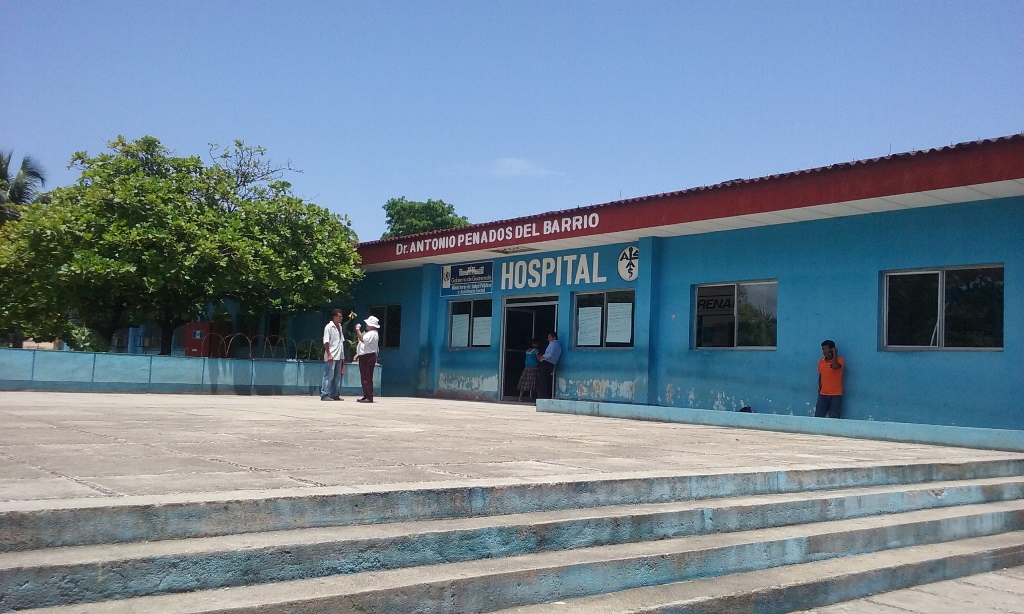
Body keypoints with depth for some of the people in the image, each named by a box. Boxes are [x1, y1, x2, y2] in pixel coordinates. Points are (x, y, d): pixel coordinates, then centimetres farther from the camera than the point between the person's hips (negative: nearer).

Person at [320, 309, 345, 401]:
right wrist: (329, 354, -19)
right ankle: (324, 395, -2)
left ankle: (334, 395, 17)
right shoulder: (329, 327, -9)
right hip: (331, 357, -8)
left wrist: (342, 355, 15)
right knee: (329, 376, -6)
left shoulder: (340, 327, 14)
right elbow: (326, 342, -13)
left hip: (339, 356, 8)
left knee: (337, 377, 11)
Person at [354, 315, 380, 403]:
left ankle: (369, 397, -11)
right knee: (364, 378, 12)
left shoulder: (372, 334, -14)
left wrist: (357, 329, -19)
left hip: (369, 357, -11)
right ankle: (366, 396, 16)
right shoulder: (368, 333, 21)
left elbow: (362, 339, -28)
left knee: (367, 378, -11)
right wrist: (358, 354, 18)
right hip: (364, 357, 11)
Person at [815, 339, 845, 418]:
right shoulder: (821, 361, 8)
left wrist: (835, 353, -17)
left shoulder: (839, 360, -6)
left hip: (836, 395, -4)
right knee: (818, 417, -2)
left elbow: (835, 366, -29)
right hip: (823, 395, 4)